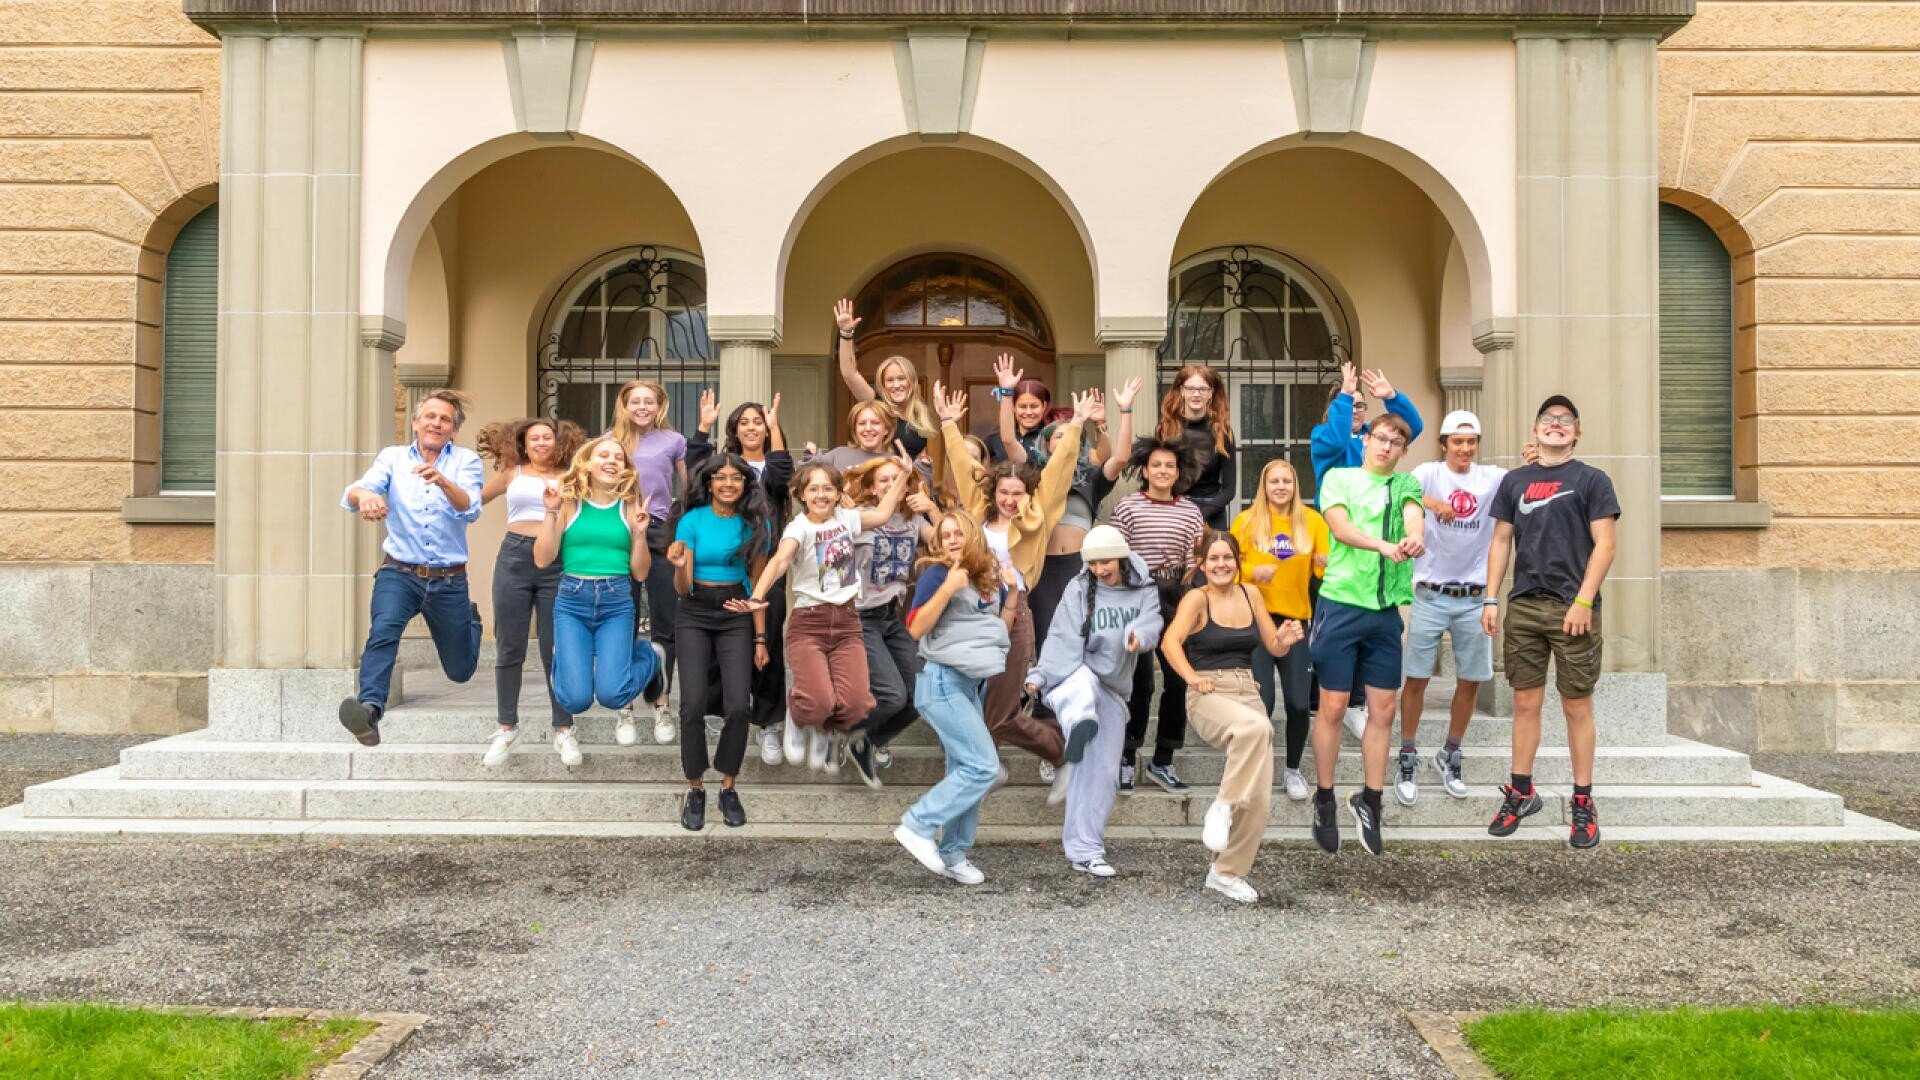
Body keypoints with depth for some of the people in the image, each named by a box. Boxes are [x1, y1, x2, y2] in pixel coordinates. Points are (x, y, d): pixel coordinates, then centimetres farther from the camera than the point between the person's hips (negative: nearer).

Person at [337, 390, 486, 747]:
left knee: (460, 671, 16)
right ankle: (370, 708, -44)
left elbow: (470, 510, -18)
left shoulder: (466, 461, 0)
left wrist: (442, 481, -39)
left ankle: (470, 618, 46)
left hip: (449, 581, 1)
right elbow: (353, 493, -13)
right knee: (384, 629, -33)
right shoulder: (392, 457, 4)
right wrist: (363, 494, -39)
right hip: (400, 573, -1)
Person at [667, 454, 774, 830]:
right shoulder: (692, 521, -3)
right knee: (693, 705, -14)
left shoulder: (756, 524, 1)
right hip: (695, 616, -1)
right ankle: (695, 789, 3)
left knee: (738, 706, -12)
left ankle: (728, 787, 6)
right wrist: (679, 567, -27)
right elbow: (683, 589, -5)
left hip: (737, 616, 1)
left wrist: (760, 638, 3)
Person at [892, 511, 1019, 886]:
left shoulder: (988, 577, 11)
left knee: (965, 771, 9)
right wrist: (948, 588, -25)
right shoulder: (936, 574, -9)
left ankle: (952, 855, 17)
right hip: (942, 681, -8)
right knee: (983, 767, -14)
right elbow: (916, 628, -18)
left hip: (969, 684, 8)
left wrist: (1010, 593, 2)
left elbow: (1003, 629, 17)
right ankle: (918, 826, -6)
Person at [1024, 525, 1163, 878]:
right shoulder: (1079, 590, -1)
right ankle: (1081, 724, -74)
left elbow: (1151, 623, -14)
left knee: (1102, 771, 3)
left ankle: (1085, 851, 11)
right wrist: (1040, 675, -24)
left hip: (1113, 689, 3)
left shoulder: (1144, 590, 5)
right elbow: (1063, 637, -10)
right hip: (1076, 676, -3)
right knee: (1084, 684, -40)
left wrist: (1139, 636, -38)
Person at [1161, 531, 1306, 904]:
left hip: (1248, 693, 5)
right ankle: (1223, 806, -23)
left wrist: (1286, 640, -4)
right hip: (1209, 695, -5)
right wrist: (1192, 678, -26)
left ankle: (1227, 873, 11)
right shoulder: (1197, 598, -1)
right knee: (1256, 726, -39)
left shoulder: (1250, 594, 14)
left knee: (1260, 797, -6)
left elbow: (1274, 648, 17)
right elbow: (1170, 642, -16)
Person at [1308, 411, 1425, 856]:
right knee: (1333, 707, 0)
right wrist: (1386, 546, -28)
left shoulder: (1406, 484, 15)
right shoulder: (1338, 477, 6)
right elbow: (1341, 527, -11)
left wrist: (1415, 538, -32)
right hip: (1340, 604, -3)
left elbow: (1414, 514, -8)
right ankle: (1324, 802, 14)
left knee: (1383, 711, 5)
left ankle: (1369, 801, 19)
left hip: (1386, 609, 3)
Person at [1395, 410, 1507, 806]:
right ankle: (1408, 759, 15)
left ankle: (1450, 756, 28)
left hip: (1474, 598, 3)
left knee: (1470, 681, 10)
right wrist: (1431, 501, -41)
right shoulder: (1429, 472, -3)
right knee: (1416, 679, 1)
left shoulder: (1493, 478, 3)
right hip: (1430, 594, -2)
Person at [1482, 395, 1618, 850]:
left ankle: (1583, 803, 11)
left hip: (1573, 608, -3)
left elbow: (1604, 545, -4)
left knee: (1576, 707, 2)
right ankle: (1521, 792, 19)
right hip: (1523, 607, 3)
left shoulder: (1591, 480, 2)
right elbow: (1501, 542, 13)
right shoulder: (1514, 481, 12)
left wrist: (1583, 601, -13)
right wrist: (1491, 598, 5)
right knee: (1525, 703, 8)